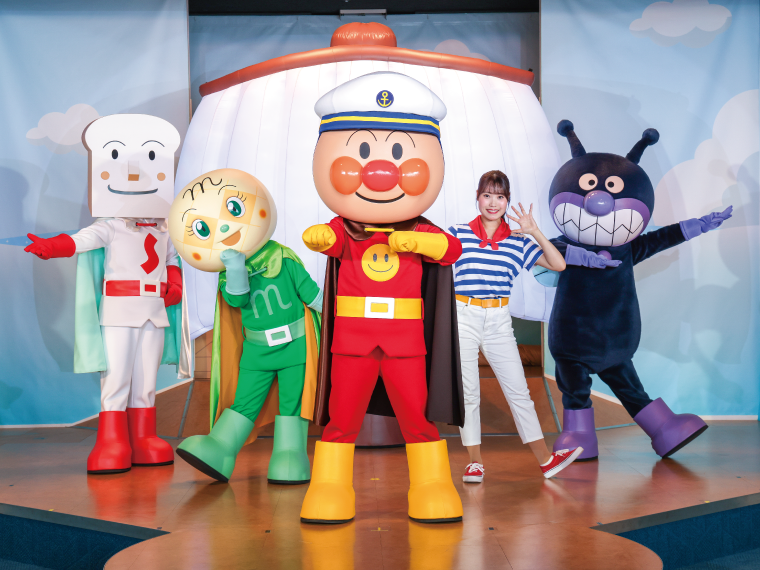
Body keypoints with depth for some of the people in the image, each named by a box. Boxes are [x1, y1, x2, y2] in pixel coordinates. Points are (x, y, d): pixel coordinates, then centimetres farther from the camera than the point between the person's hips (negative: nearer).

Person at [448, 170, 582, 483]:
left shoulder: (517, 242, 6)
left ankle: (546, 458, 9)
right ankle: (475, 461, 14)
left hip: (499, 321, 2)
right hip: (463, 317, -1)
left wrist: (535, 232, -7)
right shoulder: (458, 234, 1)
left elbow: (558, 264, 2)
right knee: (467, 392, 3)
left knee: (518, 391, 3)